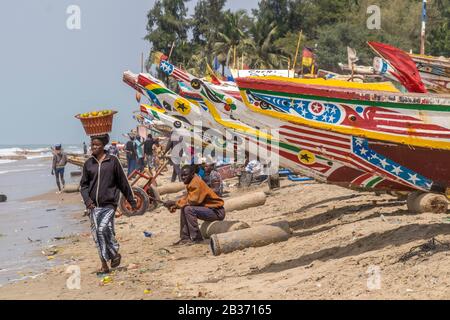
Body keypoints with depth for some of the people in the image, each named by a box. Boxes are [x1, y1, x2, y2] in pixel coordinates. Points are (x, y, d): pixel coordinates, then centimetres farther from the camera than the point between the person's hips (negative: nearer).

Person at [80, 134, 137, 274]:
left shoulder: (113, 161, 0)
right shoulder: (88, 163, 8)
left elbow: (123, 182, 5)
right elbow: (83, 184, 11)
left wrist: (131, 200, 9)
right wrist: (87, 199, -7)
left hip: (109, 204, -4)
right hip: (93, 205, 4)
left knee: (104, 229, -19)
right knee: (97, 234, 3)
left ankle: (115, 253, 6)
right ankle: (104, 264, 14)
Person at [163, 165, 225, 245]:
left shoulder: (196, 183, -21)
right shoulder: (191, 182, 8)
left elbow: (192, 201, -23)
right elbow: (186, 198, 10)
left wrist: (174, 203, -16)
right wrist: (175, 206, -5)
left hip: (217, 211, -10)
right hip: (209, 208, 10)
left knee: (189, 209, -24)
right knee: (184, 209, 8)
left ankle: (196, 238, -15)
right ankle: (185, 237, 8)